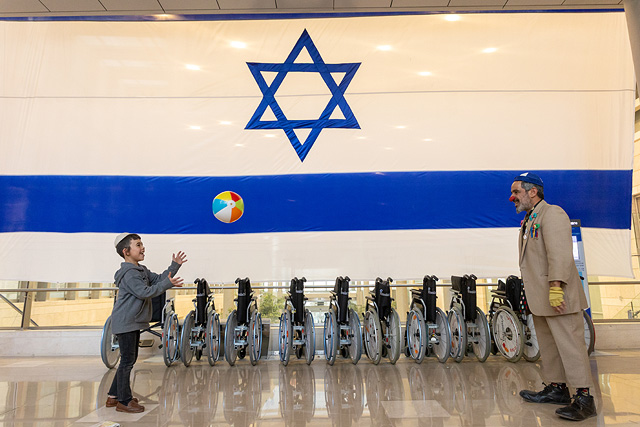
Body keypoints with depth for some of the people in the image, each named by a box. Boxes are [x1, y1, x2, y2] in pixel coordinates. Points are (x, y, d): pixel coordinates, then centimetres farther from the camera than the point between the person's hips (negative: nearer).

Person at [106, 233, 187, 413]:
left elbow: (158, 279, 11)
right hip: (125, 323, -10)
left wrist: (174, 265, 5)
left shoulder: (142, 270, 13)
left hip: (133, 323, 10)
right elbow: (145, 292, -26)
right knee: (127, 361, -3)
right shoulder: (129, 273, -18)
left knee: (130, 359, 16)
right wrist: (167, 284, -28)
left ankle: (113, 396, 28)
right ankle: (124, 401, 8)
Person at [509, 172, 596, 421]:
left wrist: (555, 288, -26)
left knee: (570, 343, -4)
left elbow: (561, 254, -20)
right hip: (539, 298, 10)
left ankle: (584, 398, 4)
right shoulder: (529, 221, 18)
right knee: (548, 345, 15)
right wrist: (532, 294, 19)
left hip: (557, 296, -10)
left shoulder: (552, 213, -10)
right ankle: (557, 388, 27)